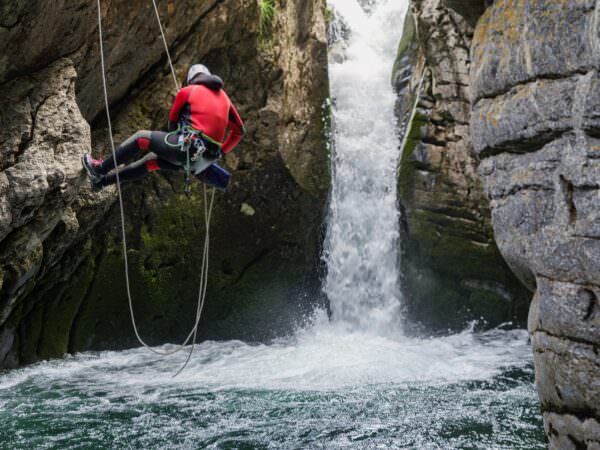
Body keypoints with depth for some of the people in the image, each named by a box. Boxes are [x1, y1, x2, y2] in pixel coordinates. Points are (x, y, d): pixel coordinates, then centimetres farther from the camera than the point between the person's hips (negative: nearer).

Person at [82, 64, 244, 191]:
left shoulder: (187, 91, 5)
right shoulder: (225, 98, 19)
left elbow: (173, 120, 15)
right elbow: (239, 131, 19)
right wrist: (219, 153, 23)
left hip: (188, 146, -6)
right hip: (208, 157, 6)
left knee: (142, 138, 14)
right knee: (153, 160, 23)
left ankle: (101, 168, 24)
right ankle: (103, 180, 32)